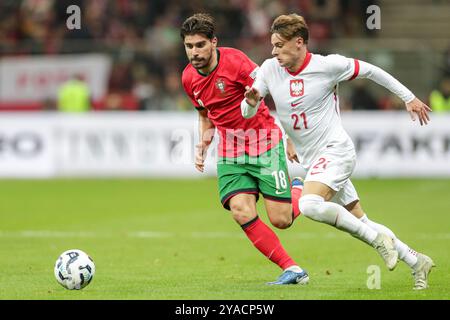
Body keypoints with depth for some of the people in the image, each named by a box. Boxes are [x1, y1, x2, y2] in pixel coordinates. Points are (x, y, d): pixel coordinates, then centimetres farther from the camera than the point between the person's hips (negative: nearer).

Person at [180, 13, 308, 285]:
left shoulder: (234, 61, -18)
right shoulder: (189, 78, 3)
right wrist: (203, 145, 6)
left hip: (265, 143, -5)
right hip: (230, 153, 5)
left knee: (281, 220, -7)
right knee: (241, 212, -19)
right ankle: (293, 269, -11)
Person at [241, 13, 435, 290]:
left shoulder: (328, 65, -13)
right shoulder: (269, 69, 0)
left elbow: (368, 70, 0)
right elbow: (247, 113, 3)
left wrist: (409, 97, 5)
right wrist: (251, 101, -22)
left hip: (335, 150, -7)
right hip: (311, 160, 7)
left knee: (310, 205, -31)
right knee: (360, 223, 8)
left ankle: (379, 239, -17)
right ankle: (416, 261, 21)